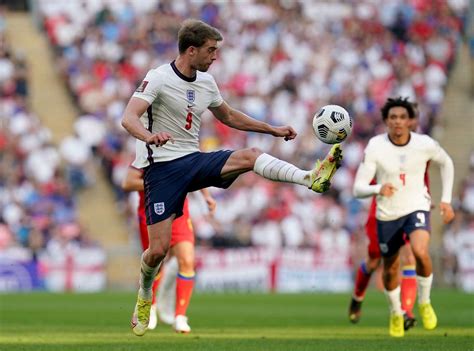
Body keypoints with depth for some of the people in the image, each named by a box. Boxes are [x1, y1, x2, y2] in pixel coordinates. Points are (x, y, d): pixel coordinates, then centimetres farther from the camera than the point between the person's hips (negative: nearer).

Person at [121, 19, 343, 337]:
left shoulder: (206, 83, 8)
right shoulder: (159, 79, -14)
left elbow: (229, 116, 25)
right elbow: (129, 117, -27)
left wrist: (273, 130, 23)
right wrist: (149, 136, -49)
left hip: (194, 161, 6)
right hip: (162, 167, -6)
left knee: (250, 156, -19)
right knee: (159, 250, -10)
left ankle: (311, 179, -35)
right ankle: (144, 298, 18)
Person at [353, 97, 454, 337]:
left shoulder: (425, 144, -13)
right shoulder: (375, 147, -17)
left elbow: (446, 163, 10)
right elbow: (358, 189, -19)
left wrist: (446, 199, 7)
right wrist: (378, 189, -40)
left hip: (416, 209, -1)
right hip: (387, 215, 1)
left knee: (421, 252, -29)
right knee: (390, 270, 12)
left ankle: (424, 302, -2)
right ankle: (396, 314, 41)